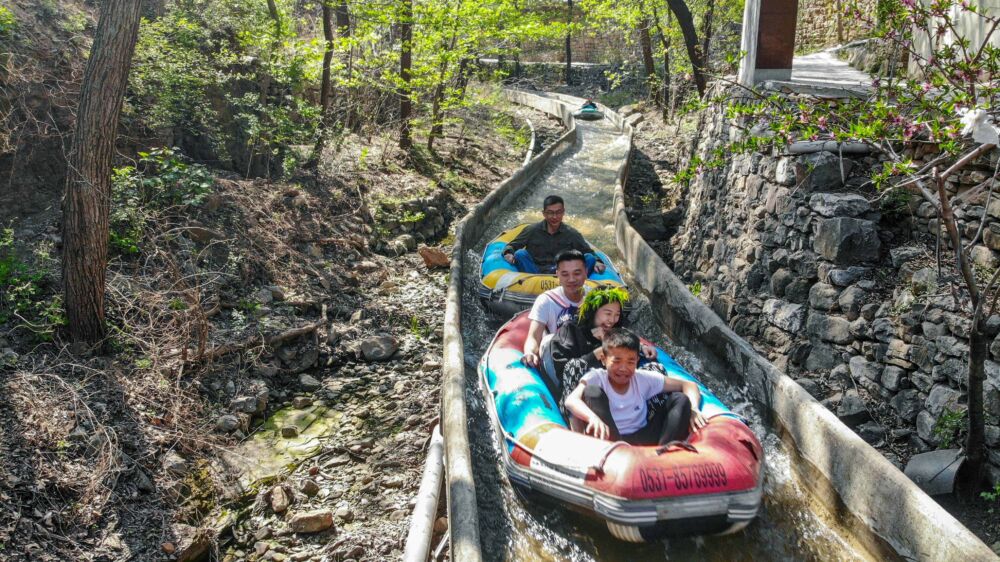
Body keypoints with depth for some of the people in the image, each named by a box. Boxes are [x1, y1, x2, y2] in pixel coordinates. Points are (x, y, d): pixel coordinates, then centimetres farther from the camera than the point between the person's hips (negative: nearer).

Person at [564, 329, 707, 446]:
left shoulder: (643, 379, 3)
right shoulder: (596, 378, -6)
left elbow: (688, 385, 6)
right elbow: (571, 400, -25)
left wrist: (694, 409, -16)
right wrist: (593, 417, -46)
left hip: (641, 442, 3)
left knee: (680, 399, -7)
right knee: (593, 392, -21)